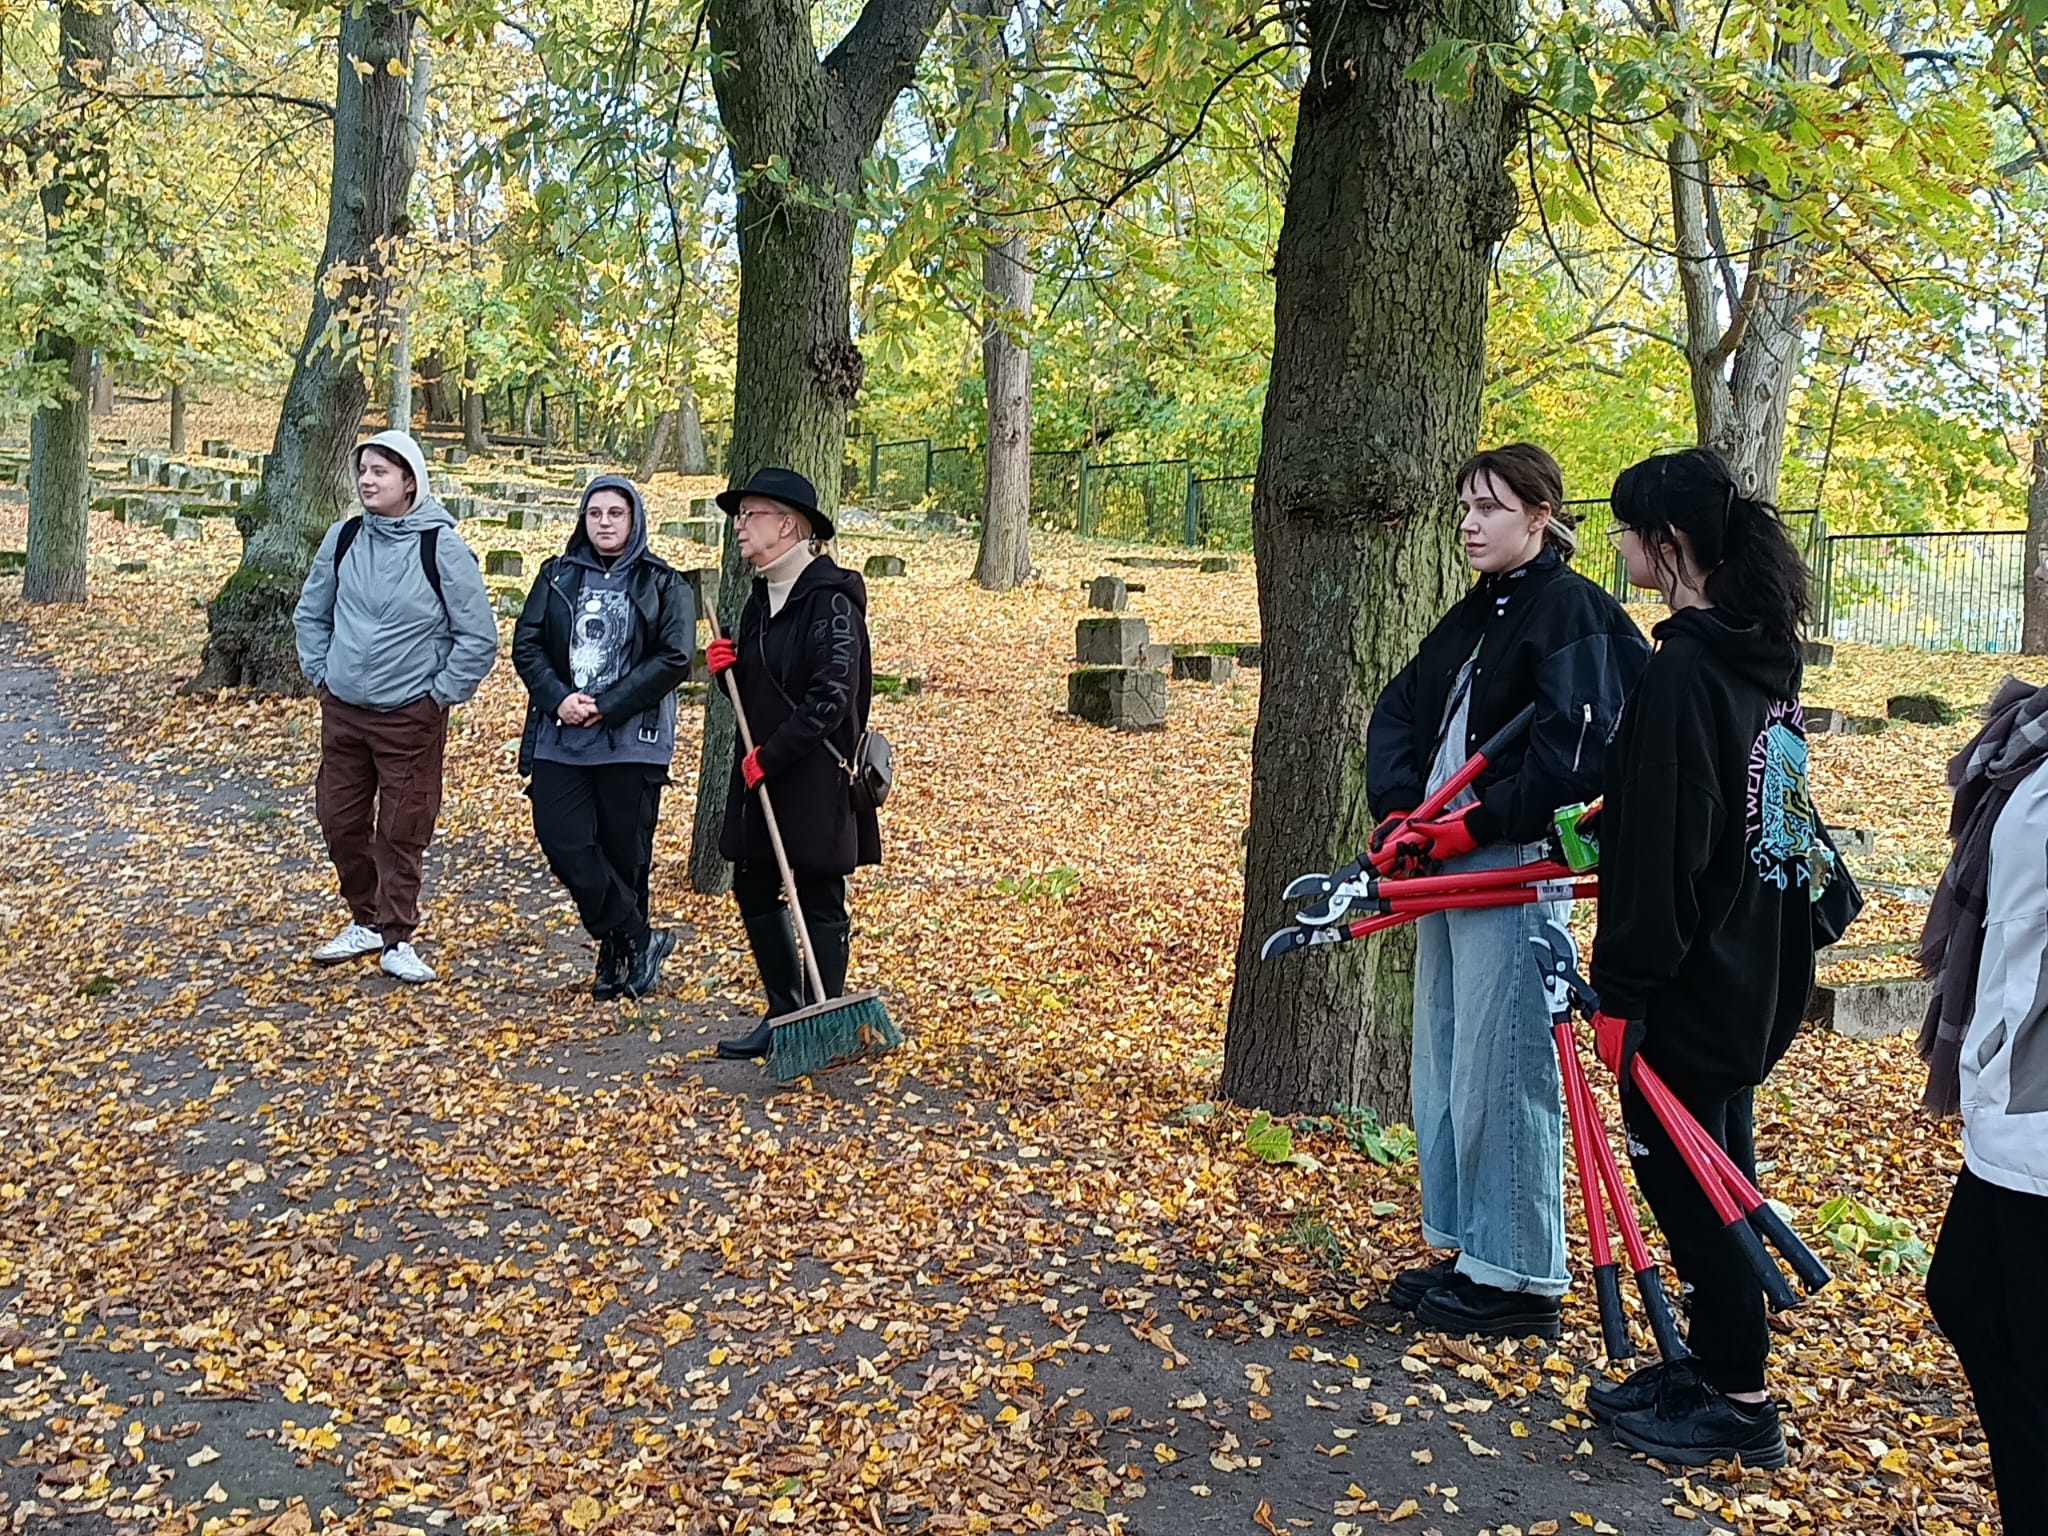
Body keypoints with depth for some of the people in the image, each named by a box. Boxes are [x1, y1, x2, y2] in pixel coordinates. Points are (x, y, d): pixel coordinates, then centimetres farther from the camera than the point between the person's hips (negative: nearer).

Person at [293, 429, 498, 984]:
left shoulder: (443, 548, -12)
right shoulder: (343, 538, 2)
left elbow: (479, 637, -8)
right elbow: (310, 613, 17)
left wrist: (440, 693, -9)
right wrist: (321, 673, 9)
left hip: (411, 716, -5)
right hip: (342, 710, 5)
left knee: (402, 832, 0)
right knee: (340, 822, 11)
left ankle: (397, 937, 13)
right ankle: (366, 920, 29)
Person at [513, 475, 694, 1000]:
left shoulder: (663, 584, 3)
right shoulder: (558, 576, 12)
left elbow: (674, 659, -8)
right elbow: (526, 644, 6)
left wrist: (606, 706, -14)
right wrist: (559, 699, -12)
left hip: (632, 740, -3)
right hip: (560, 739, 3)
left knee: (624, 853, 4)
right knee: (563, 842, -8)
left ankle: (616, 957, 21)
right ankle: (640, 938, 4)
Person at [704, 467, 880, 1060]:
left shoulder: (831, 601, -15)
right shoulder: (760, 599, 12)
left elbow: (831, 697, -21)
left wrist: (770, 755, -19)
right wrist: (727, 666, -2)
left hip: (815, 779, -8)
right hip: (760, 775, 9)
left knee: (819, 903, 2)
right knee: (754, 891, 12)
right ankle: (784, 1014, 25)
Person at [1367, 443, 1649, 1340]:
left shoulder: (1571, 611, -9)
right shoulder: (1472, 617, 17)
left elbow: (1573, 752, -19)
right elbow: (1397, 712, 14)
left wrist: (1473, 823, -17)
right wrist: (1400, 813, -2)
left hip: (1514, 865, -9)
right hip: (1444, 862, 9)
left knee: (1499, 1070, -6)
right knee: (1440, 1062, 14)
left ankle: (1519, 1281, 5)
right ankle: (1466, 1252, 26)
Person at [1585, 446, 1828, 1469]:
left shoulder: (1681, 673, -22)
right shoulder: (1764, 652, 7)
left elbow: (1663, 849, -23)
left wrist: (1623, 988, -18)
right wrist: (1603, 817, 29)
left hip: (1692, 974, -9)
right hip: (1758, 966, 9)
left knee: (1677, 1167, 3)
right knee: (1714, 1163, 18)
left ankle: (1738, 1403, 14)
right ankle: (1713, 1360, 31)